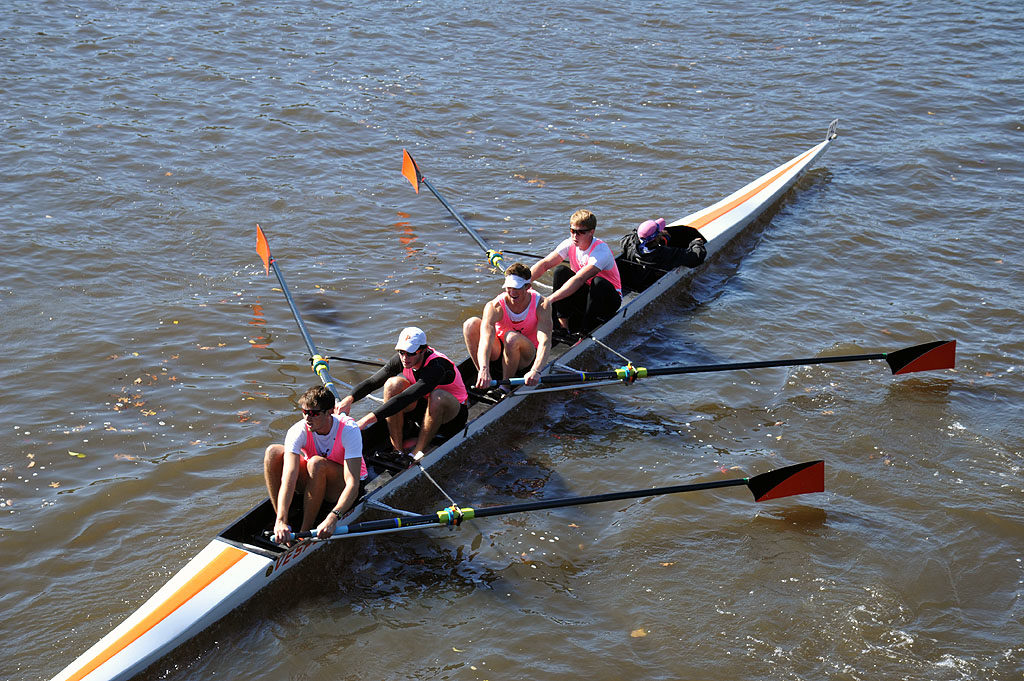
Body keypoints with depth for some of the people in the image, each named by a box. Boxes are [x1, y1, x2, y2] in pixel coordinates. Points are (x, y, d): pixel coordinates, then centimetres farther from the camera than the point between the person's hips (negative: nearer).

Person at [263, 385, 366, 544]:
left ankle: (305, 530, -25)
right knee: (273, 452, -21)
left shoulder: (349, 430, -28)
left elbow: (353, 483, -36)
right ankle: (281, 526, -20)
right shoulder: (298, 431, -21)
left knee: (317, 463, -35)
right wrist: (281, 521, -46)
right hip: (313, 483, 4)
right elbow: (289, 478, -33)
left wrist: (333, 517, -52)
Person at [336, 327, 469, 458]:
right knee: (393, 384, -20)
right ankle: (398, 450, -15)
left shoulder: (438, 366, -35)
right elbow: (371, 383, -13)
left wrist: (369, 419, -48)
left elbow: (405, 398, -43)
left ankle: (417, 453, -23)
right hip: (423, 407, 6)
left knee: (438, 396, -40)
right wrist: (350, 399, -33)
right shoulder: (401, 359, -14)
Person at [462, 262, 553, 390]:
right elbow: (485, 338, -39)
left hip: (527, 356, -1)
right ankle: (481, 375, -17)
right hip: (498, 351, 1)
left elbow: (545, 341, -35)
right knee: (471, 324, -24)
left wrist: (535, 371, -54)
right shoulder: (495, 306, -22)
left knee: (512, 337, -36)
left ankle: (506, 386, -17)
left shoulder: (541, 305, -21)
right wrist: (484, 370, -58)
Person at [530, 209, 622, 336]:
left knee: (599, 282, -37)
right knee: (560, 271, -17)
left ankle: (585, 331, -26)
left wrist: (550, 299, -48)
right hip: (584, 295, 5)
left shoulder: (601, 250, -27)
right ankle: (562, 323, -17)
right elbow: (544, 264, -14)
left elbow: (579, 279, -39)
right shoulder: (570, 244, -8)